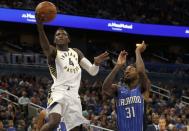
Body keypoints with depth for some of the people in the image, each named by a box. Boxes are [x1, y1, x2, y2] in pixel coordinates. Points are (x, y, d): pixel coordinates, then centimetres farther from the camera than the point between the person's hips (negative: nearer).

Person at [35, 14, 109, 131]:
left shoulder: (76, 52, 21)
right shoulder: (53, 52, 3)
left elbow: (92, 71, 16)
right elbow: (46, 46, -23)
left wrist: (96, 63, -9)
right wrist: (40, 28, -42)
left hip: (73, 94, 6)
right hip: (59, 92, -6)